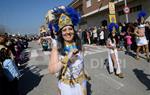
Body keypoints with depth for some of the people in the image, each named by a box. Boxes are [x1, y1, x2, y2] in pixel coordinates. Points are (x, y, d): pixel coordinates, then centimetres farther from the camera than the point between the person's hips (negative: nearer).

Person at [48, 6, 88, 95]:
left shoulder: (78, 44, -6)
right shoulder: (57, 47, -17)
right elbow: (52, 70, -23)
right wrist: (66, 59, -34)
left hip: (81, 83, 3)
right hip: (66, 85, -3)